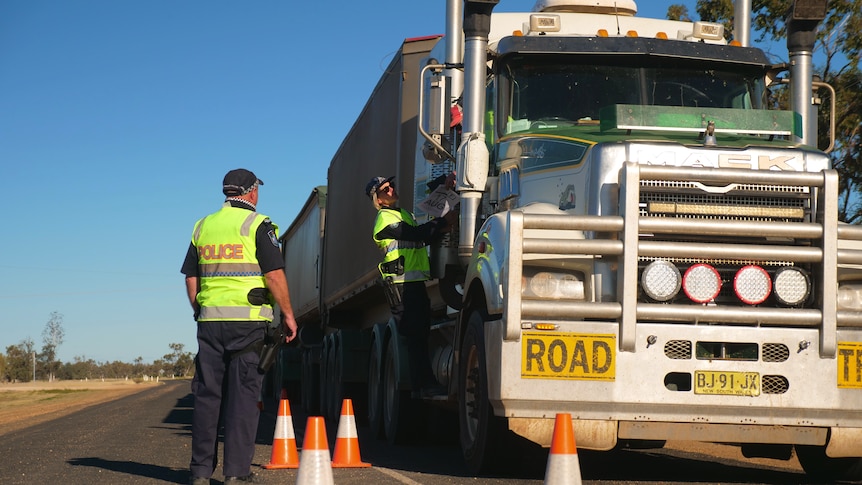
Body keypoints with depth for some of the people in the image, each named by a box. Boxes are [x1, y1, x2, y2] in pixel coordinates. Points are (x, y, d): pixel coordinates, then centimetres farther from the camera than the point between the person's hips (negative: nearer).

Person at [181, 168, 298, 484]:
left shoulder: (202, 227, 13)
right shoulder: (258, 225, -4)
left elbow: (191, 279, 14)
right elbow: (274, 275, -10)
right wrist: (287, 314, -2)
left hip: (210, 320, 5)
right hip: (247, 320, -5)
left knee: (206, 393, 8)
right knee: (243, 393, -1)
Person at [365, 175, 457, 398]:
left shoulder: (402, 214, 24)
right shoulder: (385, 218, -7)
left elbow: (422, 238, 23)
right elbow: (414, 234, -18)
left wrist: (439, 230, 7)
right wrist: (443, 221, -14)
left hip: (415, 281, 10)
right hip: (401, 282, -10)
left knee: (420, 334, 8)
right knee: (416, 335, -12)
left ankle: (424, 384, 9)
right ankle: (423, 385, -14)